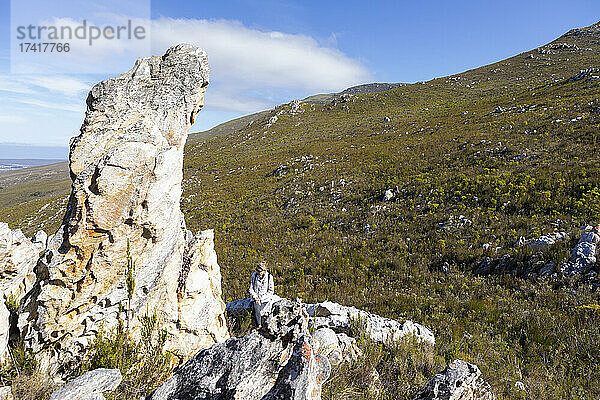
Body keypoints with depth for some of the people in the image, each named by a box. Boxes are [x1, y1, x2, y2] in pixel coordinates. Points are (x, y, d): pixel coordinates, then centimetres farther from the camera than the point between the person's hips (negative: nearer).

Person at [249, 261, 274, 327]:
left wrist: (261, 298, -12)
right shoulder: (254, 276, 0)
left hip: (266, 298, -2)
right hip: (256, 296, 2)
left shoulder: (269, 277, -7)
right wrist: (255, 297, -10)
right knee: (257, 310, -26)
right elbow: (251, 289, 7)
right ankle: (259, 326, -14)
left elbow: (271, 291, -4)